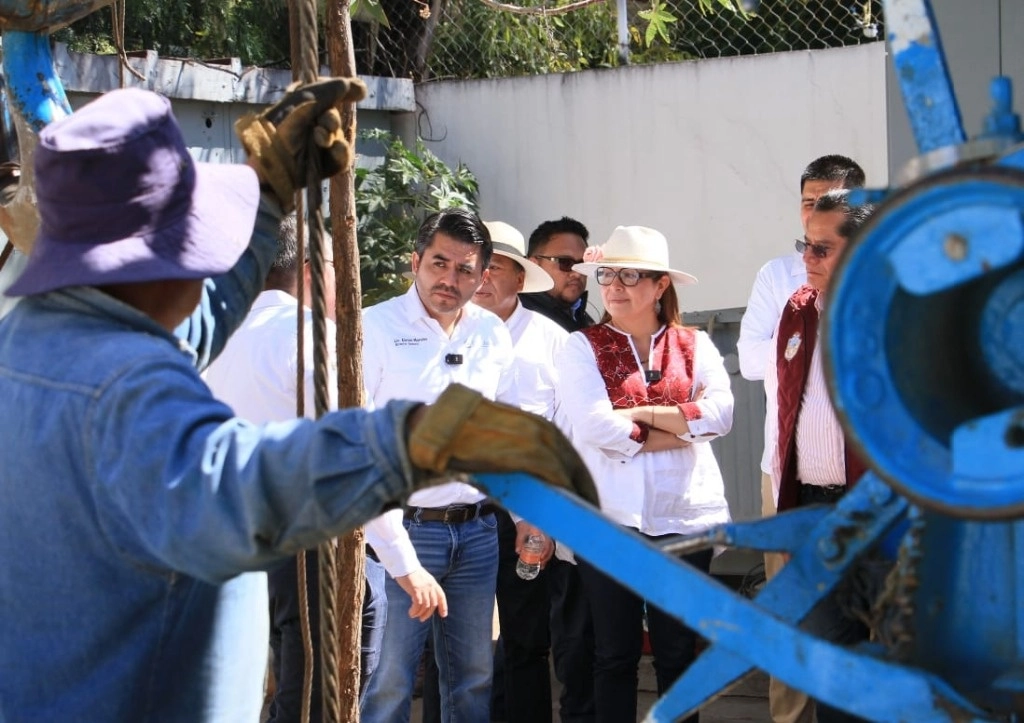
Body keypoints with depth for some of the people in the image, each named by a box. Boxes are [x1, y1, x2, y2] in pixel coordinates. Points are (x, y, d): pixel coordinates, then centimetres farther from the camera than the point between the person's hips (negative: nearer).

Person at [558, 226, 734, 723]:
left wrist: (639, 413, -11)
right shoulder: (583, 347, 2)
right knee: (615, 653, 6)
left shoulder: (695, 346, 8)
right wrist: (681, 428, -9)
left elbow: (720, 414, -8)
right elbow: (594, 426, -13)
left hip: (685, 515, 1)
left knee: (678, 651, 9)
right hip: (609, 516, -1)